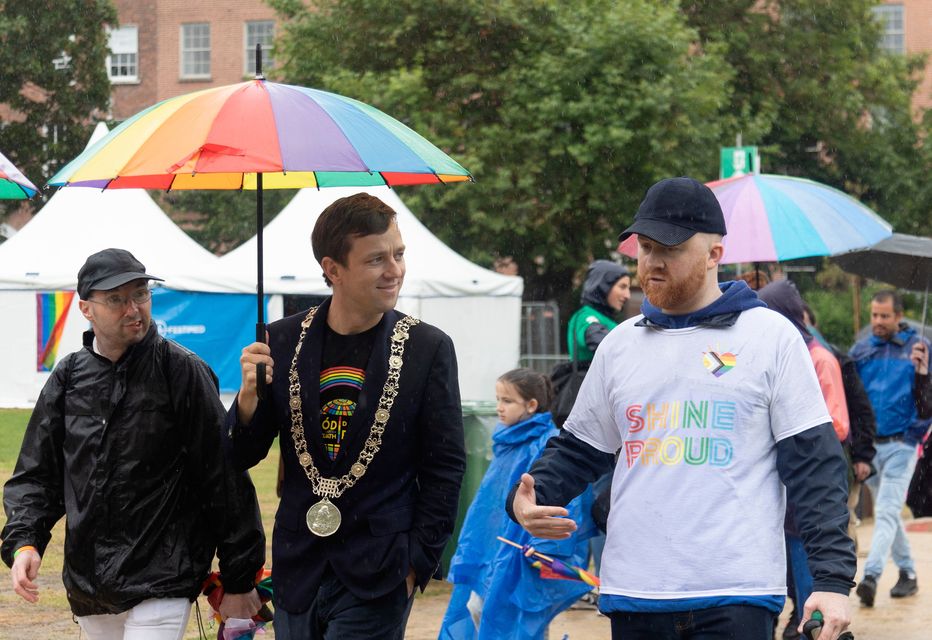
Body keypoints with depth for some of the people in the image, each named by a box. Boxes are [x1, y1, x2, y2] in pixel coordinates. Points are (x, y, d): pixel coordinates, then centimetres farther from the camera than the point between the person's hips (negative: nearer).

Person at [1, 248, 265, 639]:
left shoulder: (183, 372, -6)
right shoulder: (68, 379, 8)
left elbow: (225, 478, -5)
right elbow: (36, 474, 12)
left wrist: (238, 581, -5)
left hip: (161, 587, -5)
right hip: (87, 590, 5)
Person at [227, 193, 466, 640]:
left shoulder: (428, 348, -3)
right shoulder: (283, 341, 3)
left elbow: (445, 467, 0)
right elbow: (240, 457, 7)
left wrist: (417, 562, -6)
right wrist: (249, 398, -13)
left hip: (378, 579, -3)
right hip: (298, 570, 3)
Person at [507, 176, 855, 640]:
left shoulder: (771, 337, 2)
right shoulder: (620, 345, 15)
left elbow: (814, 464, -2)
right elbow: (578, 450, 21)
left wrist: (832, 578, -11)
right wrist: (527, 499, -1)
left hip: (737, 598, -4)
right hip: (632, 597, 5)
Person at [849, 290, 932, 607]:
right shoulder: (861, 349, 7)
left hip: (901, 444, -4)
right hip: (869, 444, 4)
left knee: (887, 512, -14)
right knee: (887, 512, 12)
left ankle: (871, 575, -25)